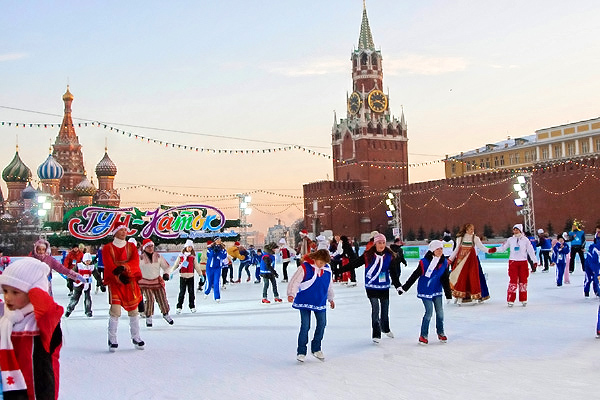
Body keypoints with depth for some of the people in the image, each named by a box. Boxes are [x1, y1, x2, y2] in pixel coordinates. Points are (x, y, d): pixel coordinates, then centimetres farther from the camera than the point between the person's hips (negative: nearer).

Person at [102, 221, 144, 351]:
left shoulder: (131, 247, 12)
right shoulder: (107, 248, 4)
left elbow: (135, 262, -5)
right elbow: (109, 265, -8)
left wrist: (123, 267, -22)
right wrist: (119, 276, -21)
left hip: (131, 281, 3)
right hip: (114, 282, -3)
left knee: (133, 310, 7)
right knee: (115, 310, -13)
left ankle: (136, 337, 21)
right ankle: (112, 340, -3)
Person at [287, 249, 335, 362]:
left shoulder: (327, 270, 1)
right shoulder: (304, 268, -16)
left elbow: (329, 285, 16)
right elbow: (294, 281, -17)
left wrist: (331, 299, 25)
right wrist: (291, 294, -31)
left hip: (320, 302, 5)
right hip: (305, 301, -5)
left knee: (322, 324, 7)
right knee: (305, 326, -6)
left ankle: (316, 349, 25)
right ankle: (301, 352, 6)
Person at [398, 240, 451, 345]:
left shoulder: (444, 262, -3)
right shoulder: (424, 262, -19)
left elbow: (445, 279, 7)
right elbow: (414, 276, -14)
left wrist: (448, 293, 10)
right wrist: (404, 287, -12)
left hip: (437, 291, 5)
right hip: (425, 291, -5)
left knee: (440, 312, 7)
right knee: (429, 312, -8)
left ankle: (440, 333, 27)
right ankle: (423, 335, 6)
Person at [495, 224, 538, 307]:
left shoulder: (525, 240, 3)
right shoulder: (510, 240, 5)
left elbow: (530, 250, 5)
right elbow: (502, 248, 6)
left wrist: (535, 260, 2)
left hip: (523, 262, 0)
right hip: (513, 262, 0)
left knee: (523, 281, 5)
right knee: (513, 281, -5)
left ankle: (523, 300, 16)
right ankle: (511, 300, -3)